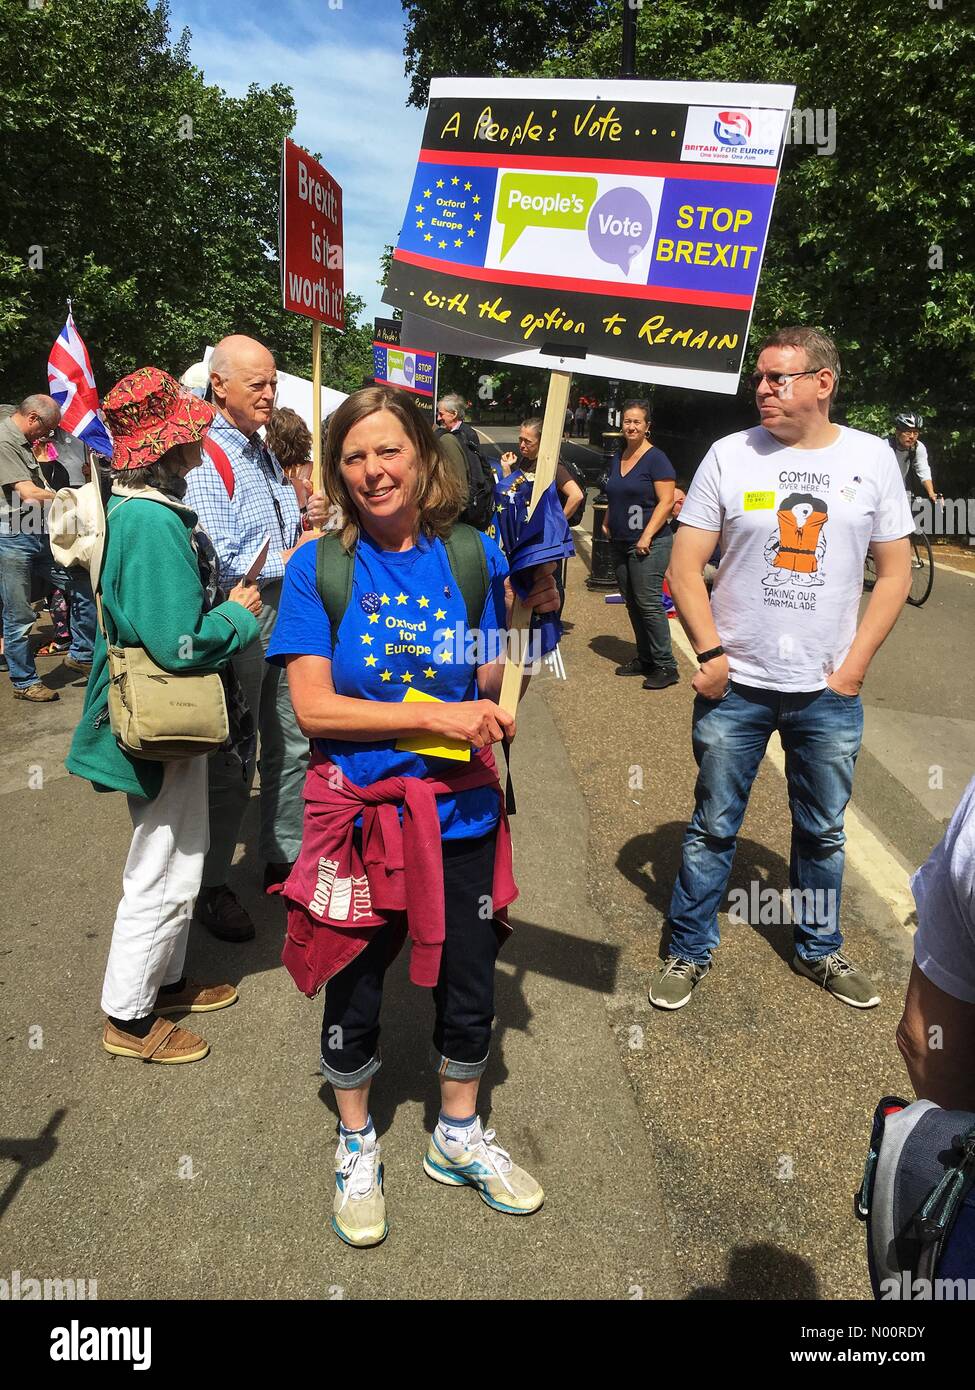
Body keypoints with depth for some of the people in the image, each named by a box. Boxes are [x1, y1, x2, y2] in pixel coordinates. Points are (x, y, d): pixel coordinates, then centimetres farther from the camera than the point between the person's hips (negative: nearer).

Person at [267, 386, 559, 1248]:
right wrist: (434, 716, -20)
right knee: (353, 993, 16)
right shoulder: (319, 568, -9)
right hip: (359, 814, -2)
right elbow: (313, 706, -14)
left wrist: (532, 615, -16)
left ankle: (458, 1137, 45)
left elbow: (489, 686, 0)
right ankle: (357, 1147, 44)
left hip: (461, 813, 2)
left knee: (469, 989, 16)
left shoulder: (473, 556, -3)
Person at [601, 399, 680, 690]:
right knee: (632, 603, 11)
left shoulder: (656, 459, -9)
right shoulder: (618, 458, 14)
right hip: (621, 543, 8)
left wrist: (647, 536, -19)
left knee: (648, 603, -10)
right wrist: (607, 522, 12)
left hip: (649, 544, -8)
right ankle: (644, 658, 22)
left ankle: (666, 666, -3)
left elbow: (667, 502, -14)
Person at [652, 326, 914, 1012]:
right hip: (735, 686, -1)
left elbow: (896, 571, 5)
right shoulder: (730, 455, -3)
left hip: (830, 693, 2)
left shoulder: (872, 458, 1)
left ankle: (820, 949, 37)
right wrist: (712, 654, -10)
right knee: (713, 828, 9)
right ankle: (689, 950, 26)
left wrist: (855, 665, -3)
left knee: (824, 833, 16)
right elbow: (685, 566, -2)